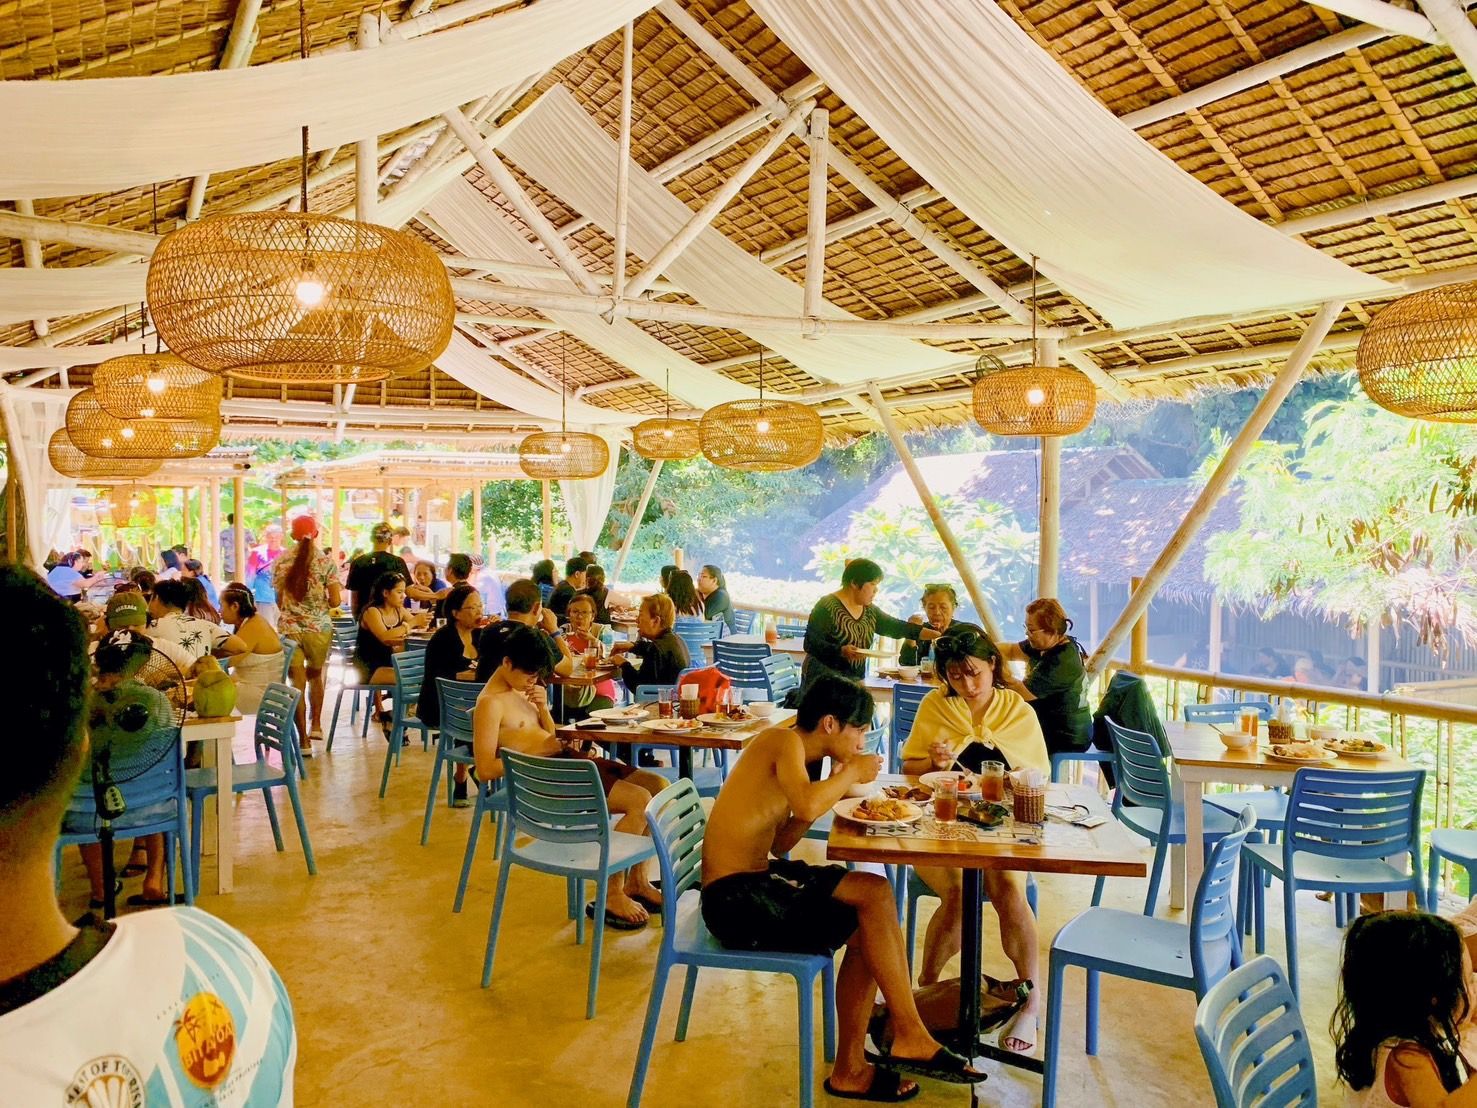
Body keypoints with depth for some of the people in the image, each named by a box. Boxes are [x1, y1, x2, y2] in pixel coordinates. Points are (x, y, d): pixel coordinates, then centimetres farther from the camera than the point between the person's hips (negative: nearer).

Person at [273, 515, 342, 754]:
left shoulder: (282, 562, 0)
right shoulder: (327, 561, -6)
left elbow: (279, 601, 6)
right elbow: (335, 601, -8)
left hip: (289, 628, 0)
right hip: (319, 627, 0)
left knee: (298, 683, 3)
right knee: (316, 675, 24)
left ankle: (304, 740, 2)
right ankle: (316, 724, 28)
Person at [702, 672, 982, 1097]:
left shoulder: (787, 749, 15)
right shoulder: (784, 742, -11)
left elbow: (779, 844, 11)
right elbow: (807, 807, -32)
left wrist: (835, 786, 7)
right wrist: (852, 772, -13)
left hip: (751, 883, 10)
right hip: (735, 897, -10)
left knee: (867, 927, 0)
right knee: (874, 893, -17)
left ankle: (850, 1070, 6)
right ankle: (910, 1037, -5)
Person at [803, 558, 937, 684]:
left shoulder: (870, 611, 10)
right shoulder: (827, 606, -12)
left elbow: (897, 627, 10)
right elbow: (810, 644, -15)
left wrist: (935, 635, 3)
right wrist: (840, 651, -29)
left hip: (855, 681, 7)